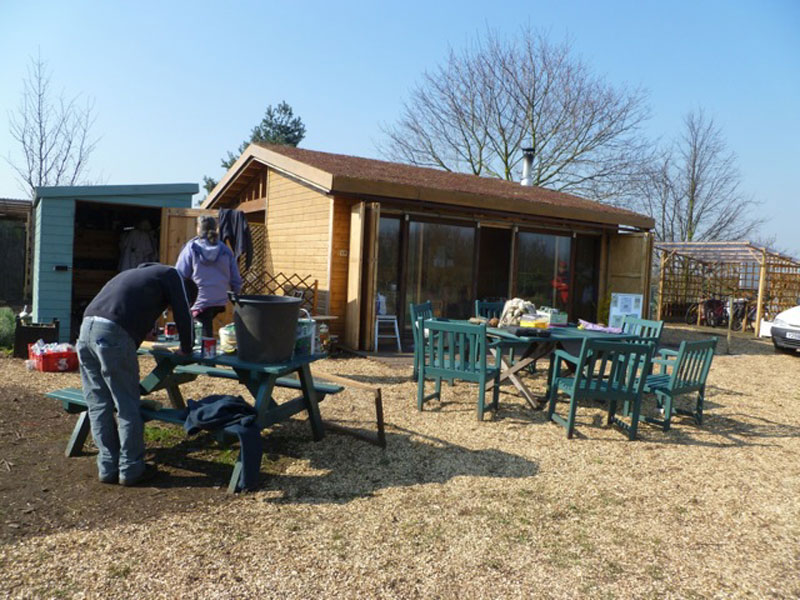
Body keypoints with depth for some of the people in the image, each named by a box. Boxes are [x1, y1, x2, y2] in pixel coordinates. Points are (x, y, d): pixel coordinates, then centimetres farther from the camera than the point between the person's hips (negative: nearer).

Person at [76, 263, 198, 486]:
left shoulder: (138, 273, 35)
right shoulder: (171, 275, 14)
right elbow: (183, 316, 11)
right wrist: (186, 350, 26)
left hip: (86, 328, 8)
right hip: (113, 334, -8)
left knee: (99, 405, 13)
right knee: (127, 407, 3)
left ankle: (108, 468, 21)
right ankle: (131, 469, 12)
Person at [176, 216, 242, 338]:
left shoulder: (191, 248, -5)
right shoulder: (225, 250, 4)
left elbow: (180, 276, -6)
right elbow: (236, 279, 5)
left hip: (200, 300, -4)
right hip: (220, 300, 4)